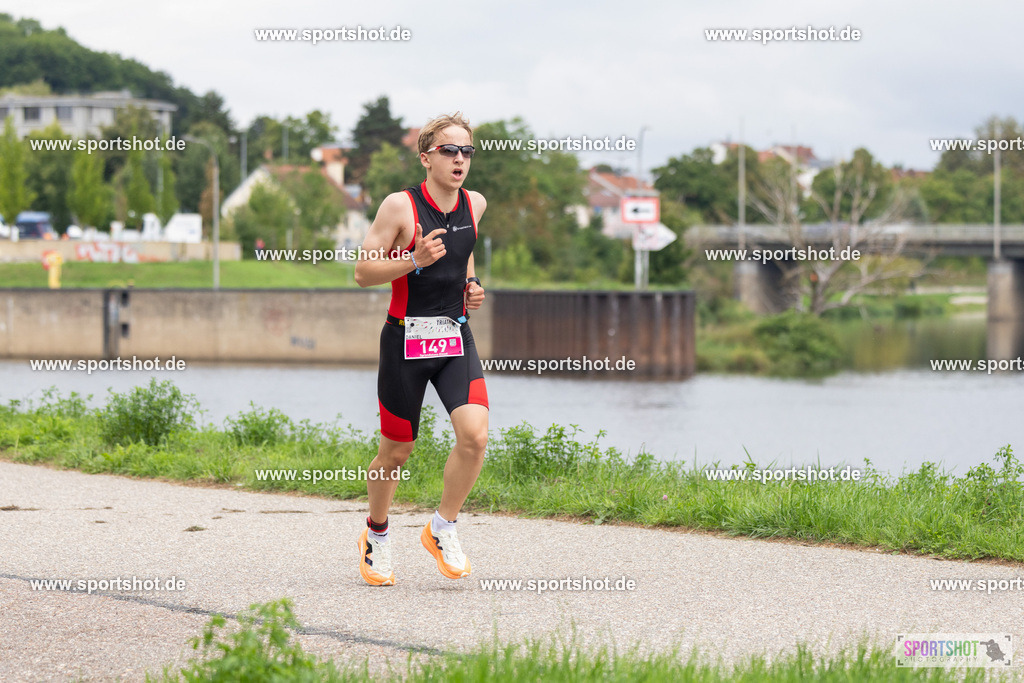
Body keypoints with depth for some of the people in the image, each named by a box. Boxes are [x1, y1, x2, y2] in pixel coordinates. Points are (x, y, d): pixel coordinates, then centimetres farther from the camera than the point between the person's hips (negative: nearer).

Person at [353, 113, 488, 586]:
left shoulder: (475, 205, 5)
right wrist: (415, 260, -24)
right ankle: (376, 535, 31)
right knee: (397, 450, 6)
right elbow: (363, 272, -10)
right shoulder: (400, 206, -11)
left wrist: (471, 286, 10)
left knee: (474, 434, -17)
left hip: (455, 337, 4)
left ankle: (442, 528, 3)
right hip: (406, 338, -4)